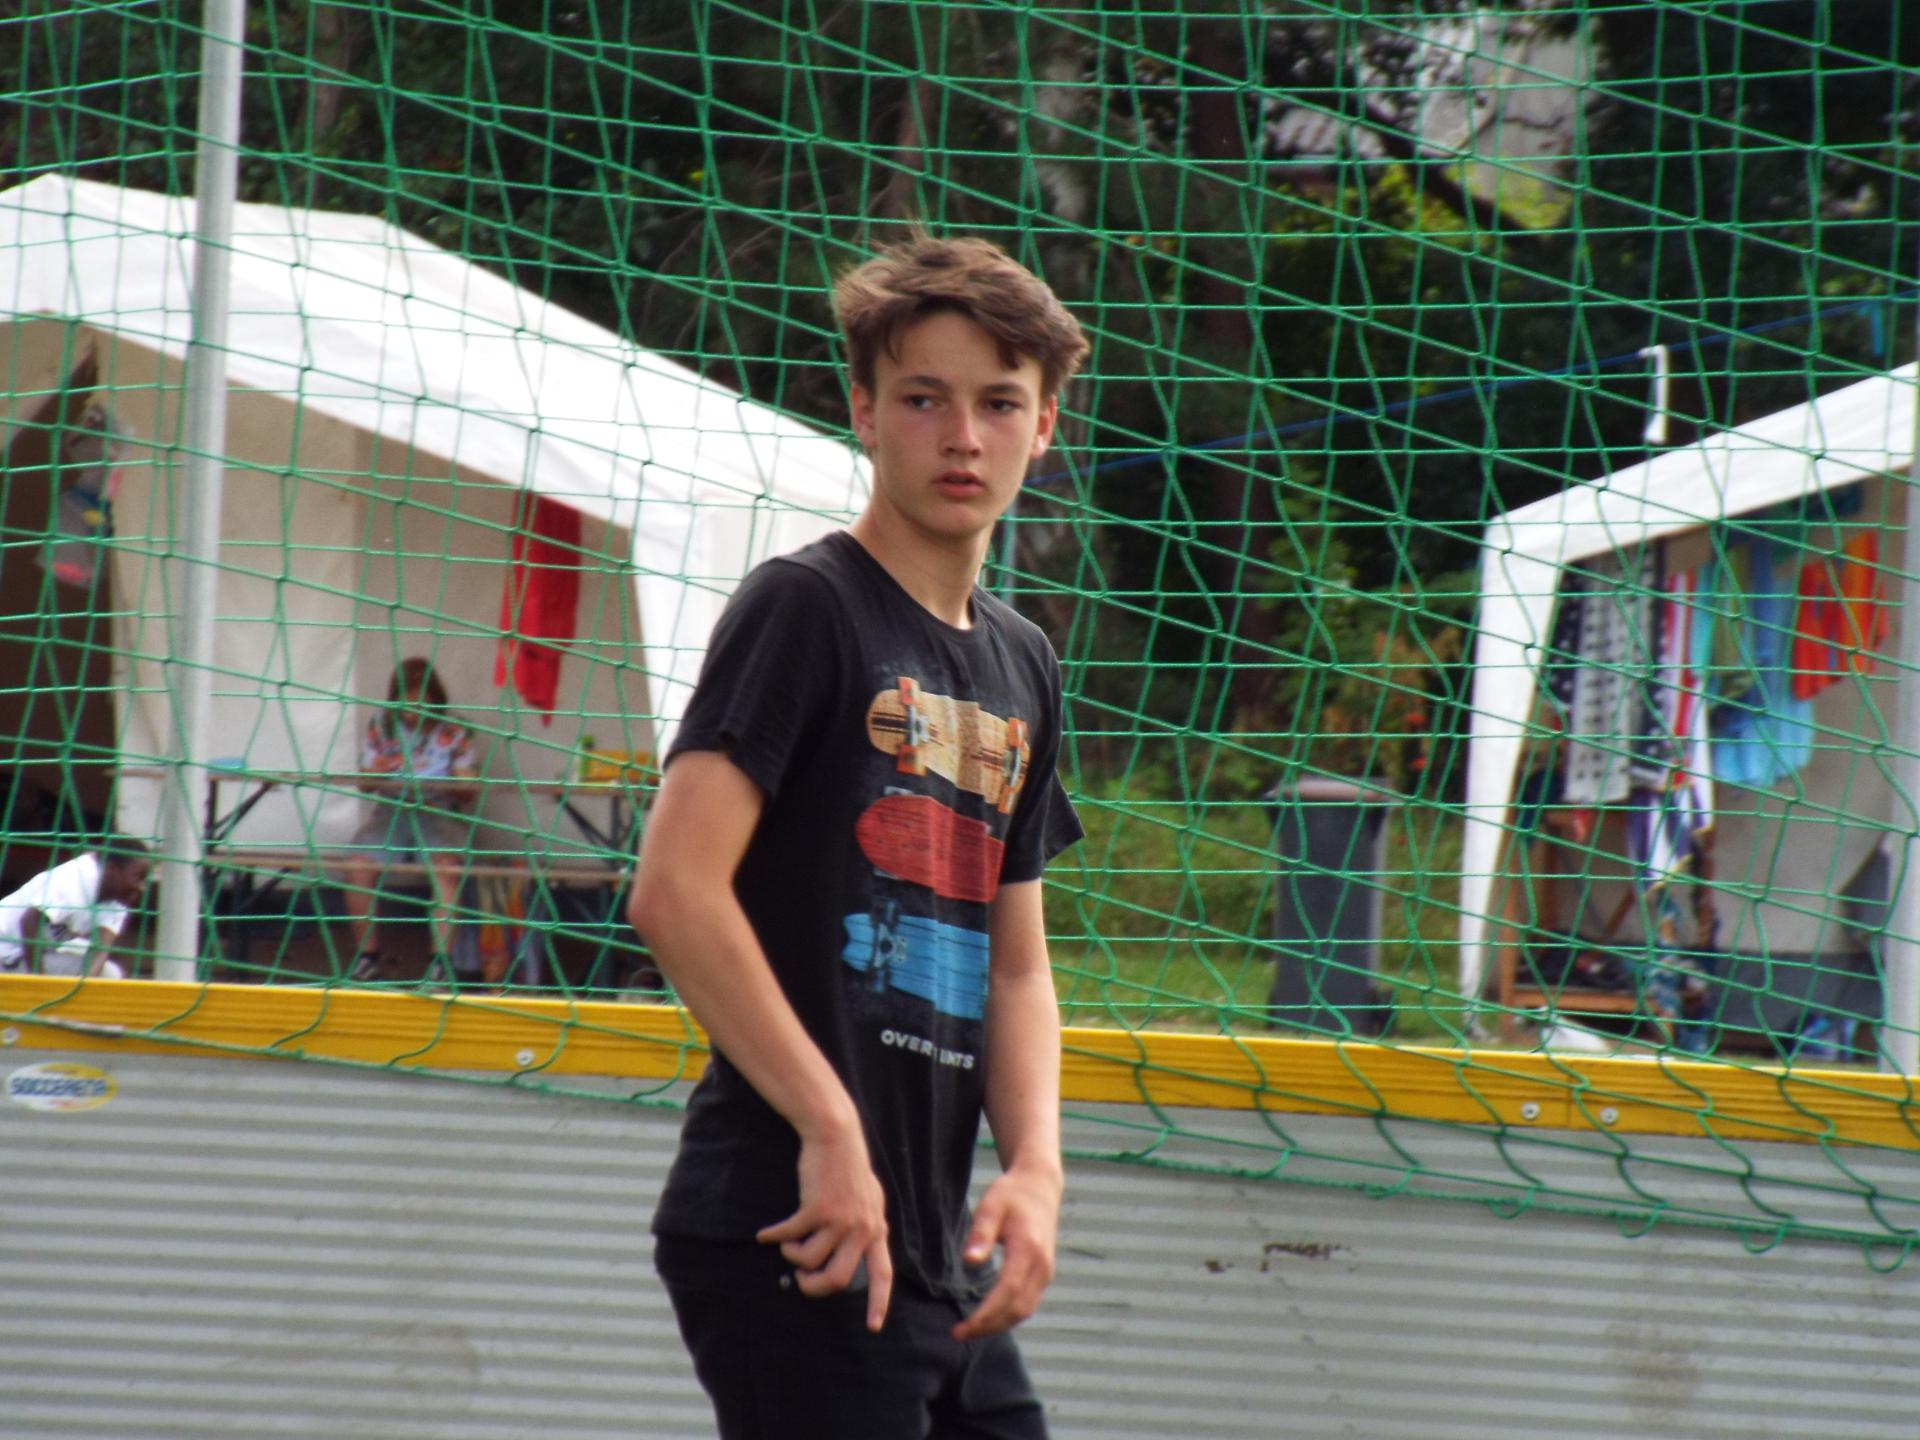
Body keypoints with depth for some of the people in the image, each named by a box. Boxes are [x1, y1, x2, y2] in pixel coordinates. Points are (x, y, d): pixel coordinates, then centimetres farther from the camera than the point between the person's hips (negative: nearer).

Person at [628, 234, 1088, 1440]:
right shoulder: (806, 608, -6)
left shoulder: (1022, 667, 17)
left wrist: (1035, 1166, 3)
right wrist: (830, 1132, -19)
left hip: (938, 1254, 8)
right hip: (794, 1240, -8)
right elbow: (675, 891, -17)